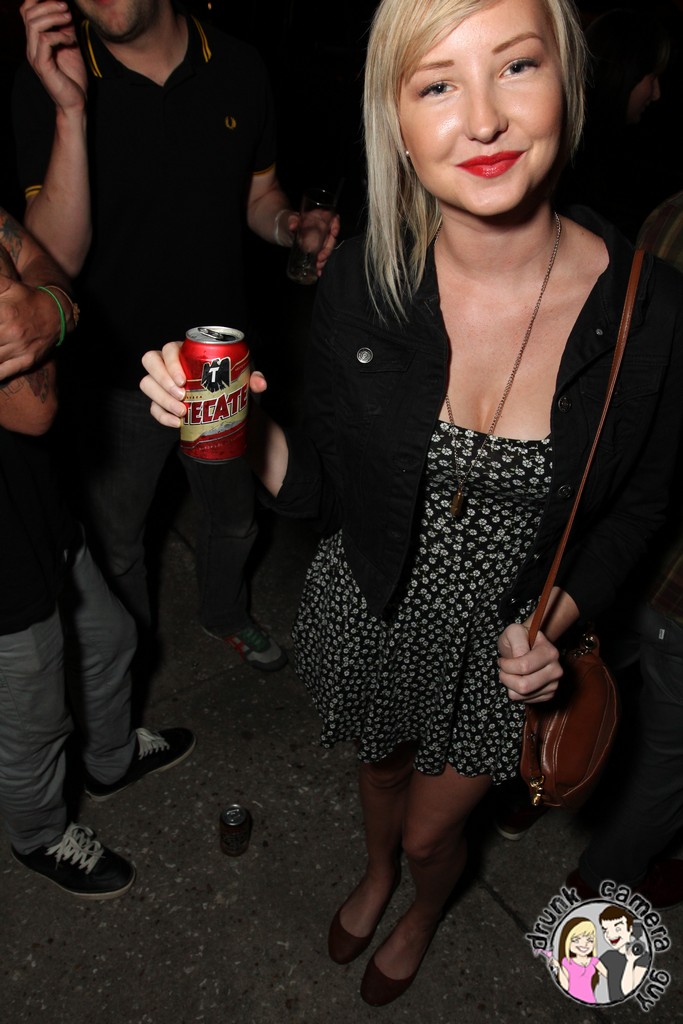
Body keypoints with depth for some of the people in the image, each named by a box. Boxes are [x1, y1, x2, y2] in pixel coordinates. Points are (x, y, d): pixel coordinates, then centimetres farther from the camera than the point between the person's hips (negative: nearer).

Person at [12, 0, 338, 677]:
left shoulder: (239, 70, -5)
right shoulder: (47, 83, -14)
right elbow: (57, 259, -22)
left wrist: (288, 226, -14)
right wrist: (71, 112, -31)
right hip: (118, 375, -2)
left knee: (233, 516, 24)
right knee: (115, 539, 19)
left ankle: (225, 614, 57)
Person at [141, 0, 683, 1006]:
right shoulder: (362, 282, -19)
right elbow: (321, 492, -10)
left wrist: (554, 621, -18)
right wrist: (246, 424, -28)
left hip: (504, 647, 0)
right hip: (369, 621, 1)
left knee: (434, 832, 23)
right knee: (382, 769, 31)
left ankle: (422, 913, 65)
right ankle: (376, 875, 70)